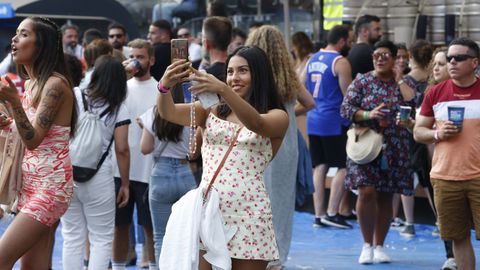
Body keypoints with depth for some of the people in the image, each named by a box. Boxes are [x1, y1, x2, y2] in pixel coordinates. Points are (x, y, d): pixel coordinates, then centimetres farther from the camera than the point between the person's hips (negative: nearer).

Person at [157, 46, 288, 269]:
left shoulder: (277, 117, 4)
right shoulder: (211, 112, 14)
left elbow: (256, 123, -19)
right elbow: (169, 113, -1)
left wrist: (222, 90, -35)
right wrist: (165, 86, -24)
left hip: (248, 216, -2)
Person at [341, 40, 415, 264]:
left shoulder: (402, 85, 8)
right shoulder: (362, 82, 3)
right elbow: (345, 108, -3)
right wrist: (368, 114, -19)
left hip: (394, 151, 2)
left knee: (385, 196, 5)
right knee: (366, 192, -14)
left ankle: (379, 246, 16)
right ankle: (367, 245, 0)